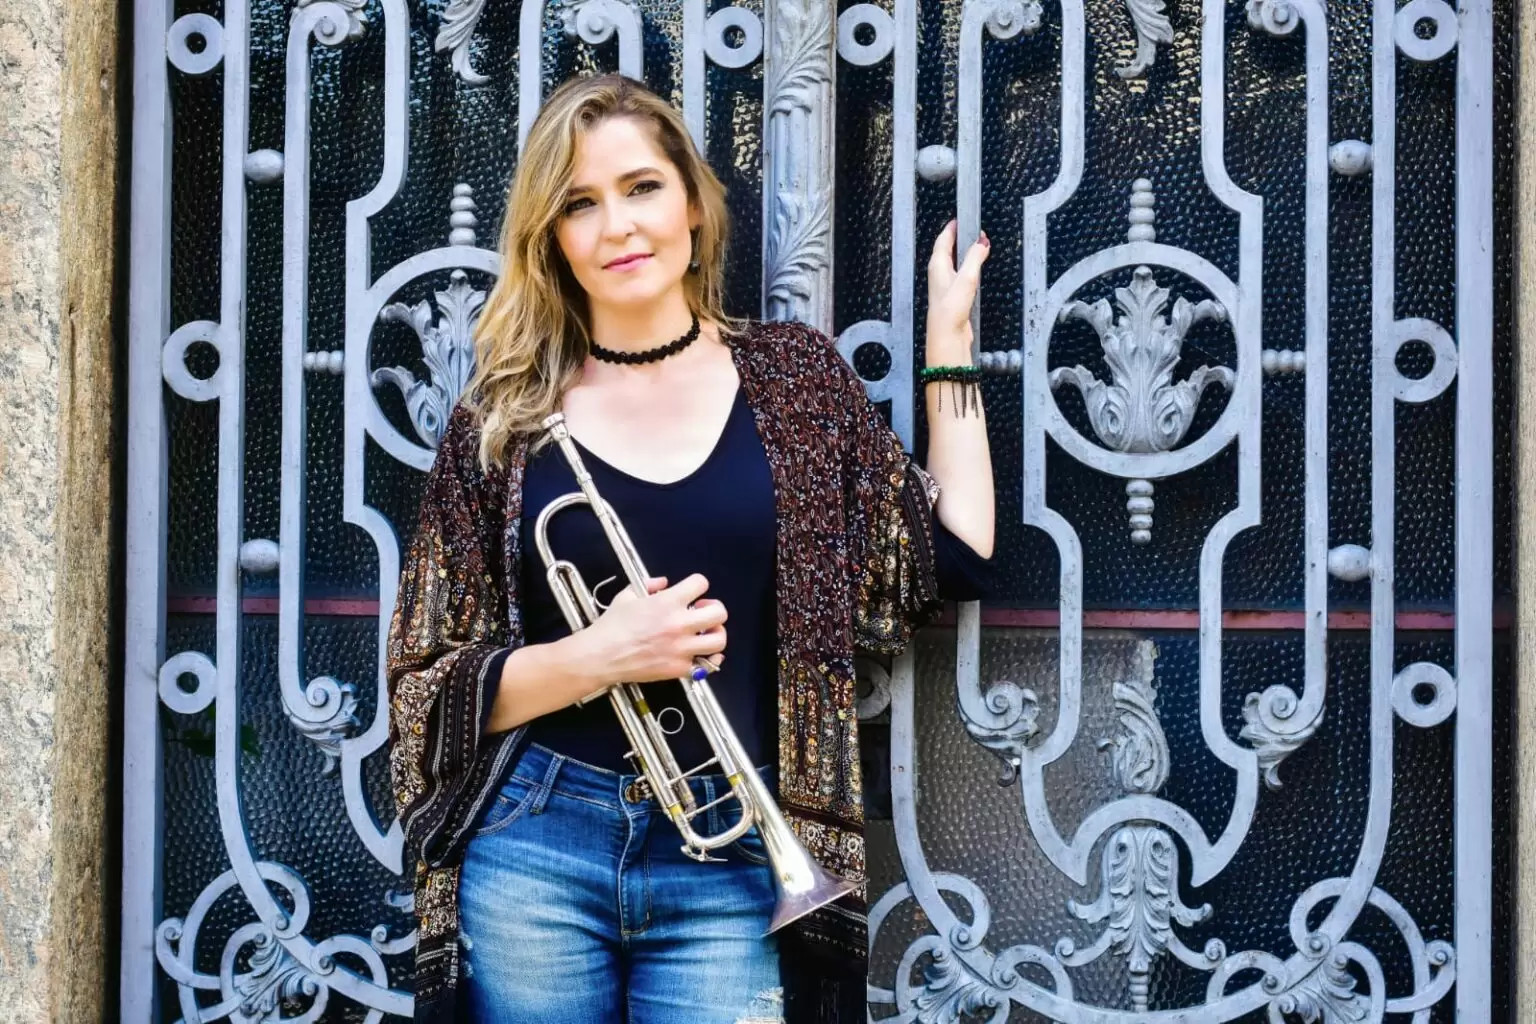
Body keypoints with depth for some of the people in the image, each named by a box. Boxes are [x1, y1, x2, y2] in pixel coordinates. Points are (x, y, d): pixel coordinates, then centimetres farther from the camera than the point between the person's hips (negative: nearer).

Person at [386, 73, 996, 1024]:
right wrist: (597, 656, -15)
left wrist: (949, 340, 8)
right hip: (536, 849, 0)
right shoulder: (503, 414, 1)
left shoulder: (794, 375, 6)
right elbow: (430, 685, 2)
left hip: (732, 856, 0)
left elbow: (954, 562, 5)